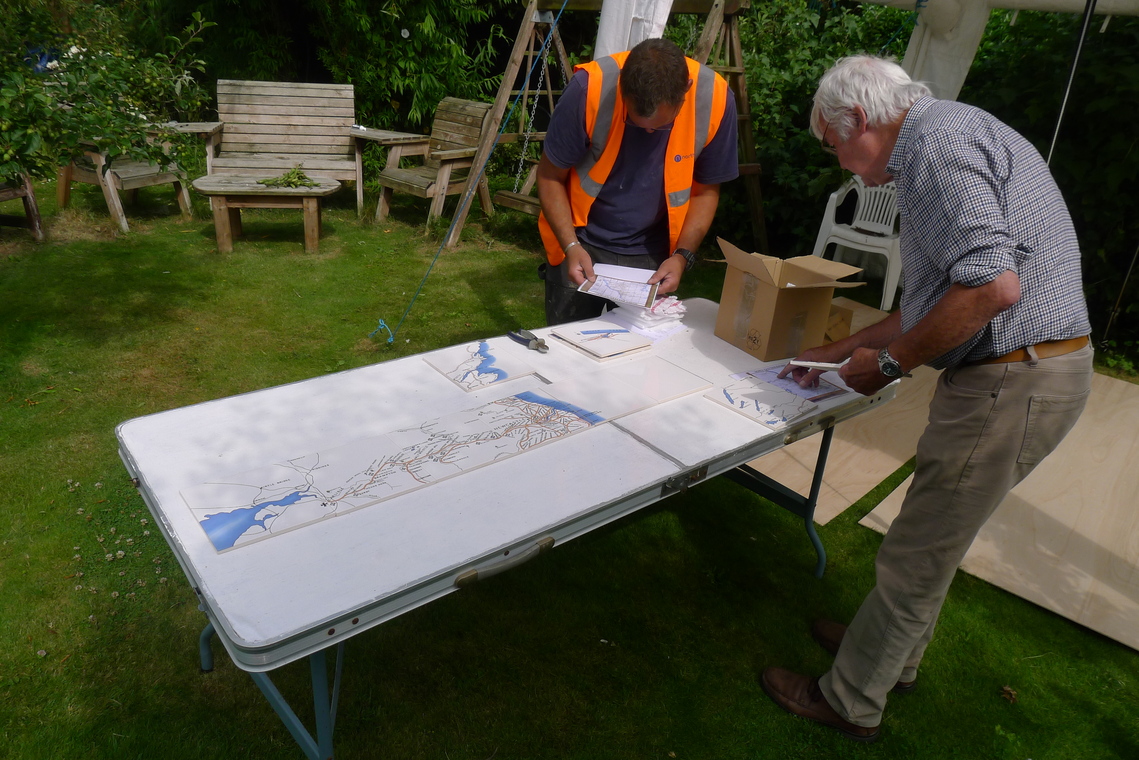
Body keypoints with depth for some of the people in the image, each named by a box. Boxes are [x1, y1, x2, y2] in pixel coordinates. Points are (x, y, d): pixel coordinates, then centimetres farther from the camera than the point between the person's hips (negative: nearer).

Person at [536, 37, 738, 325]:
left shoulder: (715, 98, -18)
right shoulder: (590, 87, -24)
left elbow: (705, 190, -4)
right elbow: (550, 176, -12)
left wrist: (682, 255, -16)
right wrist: (571, 246, -22)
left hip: (654, 256, 2)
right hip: (582, 244, -1)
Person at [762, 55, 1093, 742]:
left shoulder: (935, 143, -15)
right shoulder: (952, 134, 18)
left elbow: (993, 284, -28)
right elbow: (941, 296, 23)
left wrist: (891, 362, -15)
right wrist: (843, 351, 23)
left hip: (1011, 383, -10)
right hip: (1033, 369, 10)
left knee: (914, 559, 3)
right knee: (933, 535, 23)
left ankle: (851, 702, 21)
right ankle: (895, 654, 43)